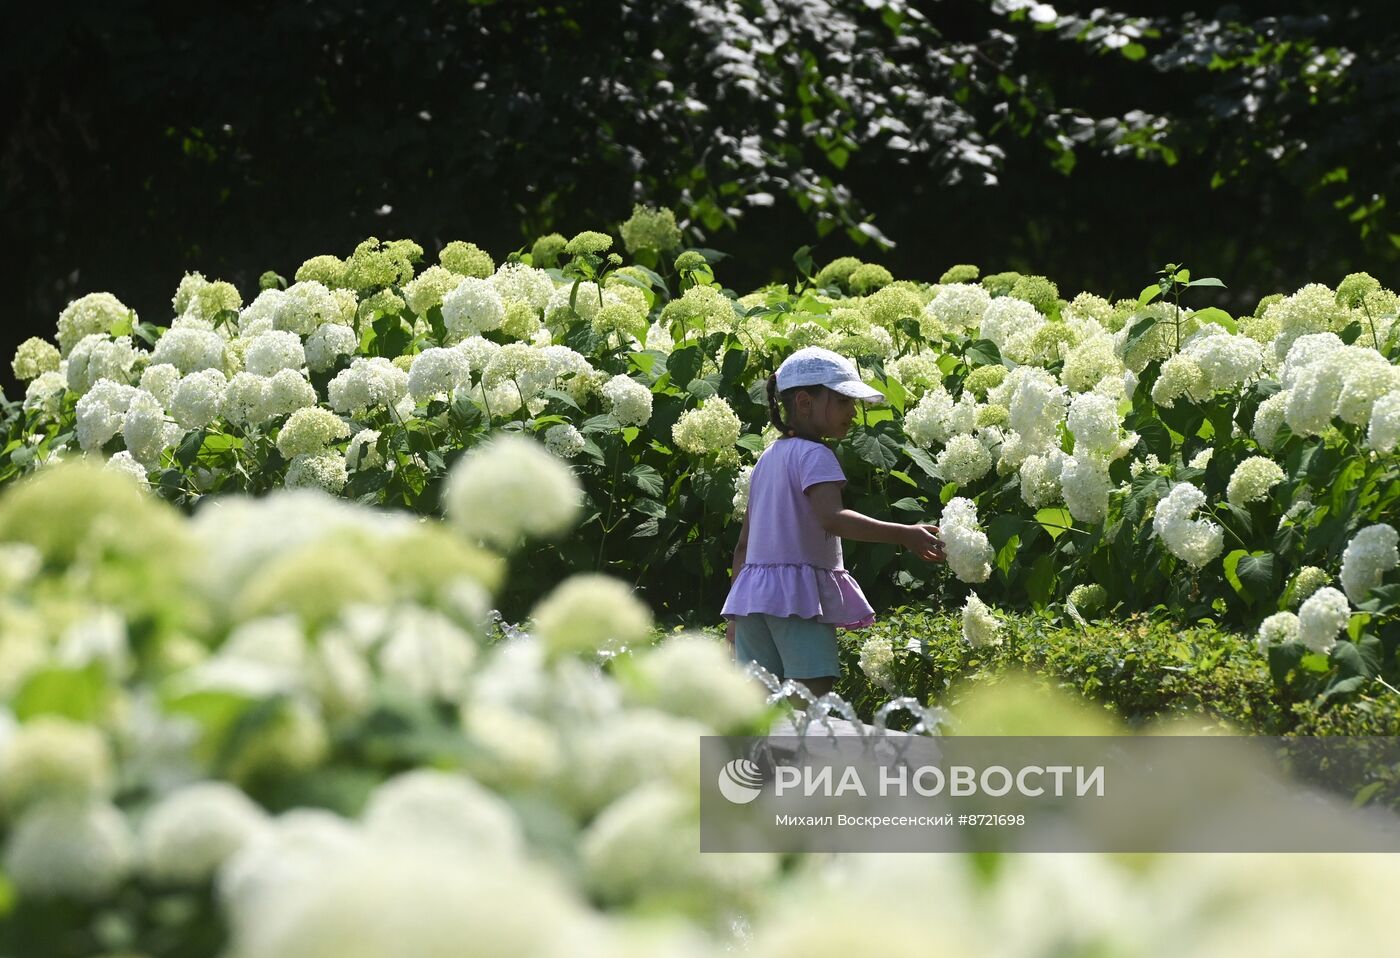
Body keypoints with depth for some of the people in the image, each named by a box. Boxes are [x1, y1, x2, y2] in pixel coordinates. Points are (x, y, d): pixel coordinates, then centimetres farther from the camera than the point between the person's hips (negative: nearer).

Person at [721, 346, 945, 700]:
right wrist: (904, 535, -32)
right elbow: (832, 518, -27)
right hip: (798, 592, -9)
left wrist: (736, 617, 26)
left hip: (752, 589, 9)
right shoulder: (814, 455, -8)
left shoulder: (767, 459, 20)